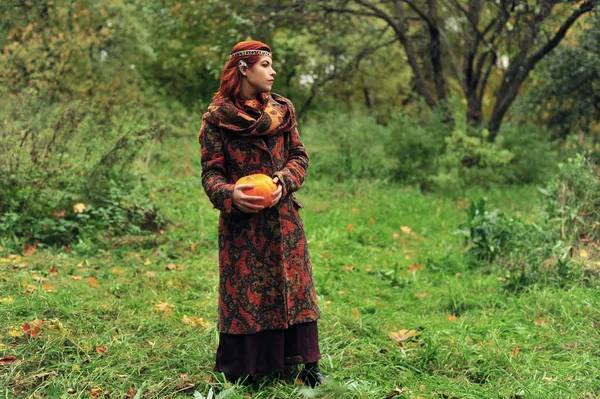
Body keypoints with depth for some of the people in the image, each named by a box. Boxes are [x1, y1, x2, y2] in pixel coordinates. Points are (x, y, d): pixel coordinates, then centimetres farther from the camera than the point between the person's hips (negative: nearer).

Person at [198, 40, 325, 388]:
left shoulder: (284, 109, 7)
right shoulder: (217, 118, -3)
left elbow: (300, 156, 8)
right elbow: (211, 172, -3)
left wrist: (285, 180, -12)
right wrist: (231, 195, -23)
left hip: (283, 217, 3)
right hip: (241, 222, -3)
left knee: (292, 286, 6)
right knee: (245, 291, 2)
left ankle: (299, 361, 17)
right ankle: (245, 368, 15)